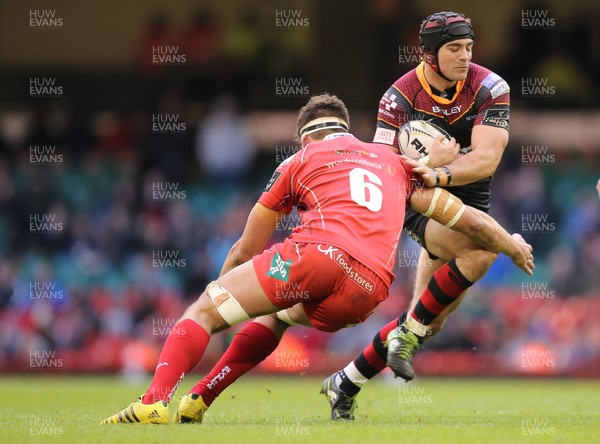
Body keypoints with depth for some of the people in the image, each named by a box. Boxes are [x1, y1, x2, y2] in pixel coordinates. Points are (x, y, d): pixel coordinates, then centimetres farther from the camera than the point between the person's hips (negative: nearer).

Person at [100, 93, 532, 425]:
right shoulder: (395, 163, 31)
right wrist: (512, 245, 46)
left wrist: (218, 290, 42)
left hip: (319, 253, -4)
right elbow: (465, 217, 30)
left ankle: (154, 403, -25)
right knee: (276, 314, 32)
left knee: (203, 312, 0)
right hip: (365, 295, 4)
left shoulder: (300, 162, 23)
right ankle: (196, 403, 21)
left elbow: (245, 251, 27)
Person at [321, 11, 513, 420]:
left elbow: (487, 159, -23)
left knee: (430, 324, 2)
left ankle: (346, 384, 18)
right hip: (420, 206, -3)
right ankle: (411, 331, -19)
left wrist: (442, 174, -41)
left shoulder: (490, 88, -12)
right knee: (480, 251, -34)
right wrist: (428, 161, -31)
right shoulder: (400, 97, -12)